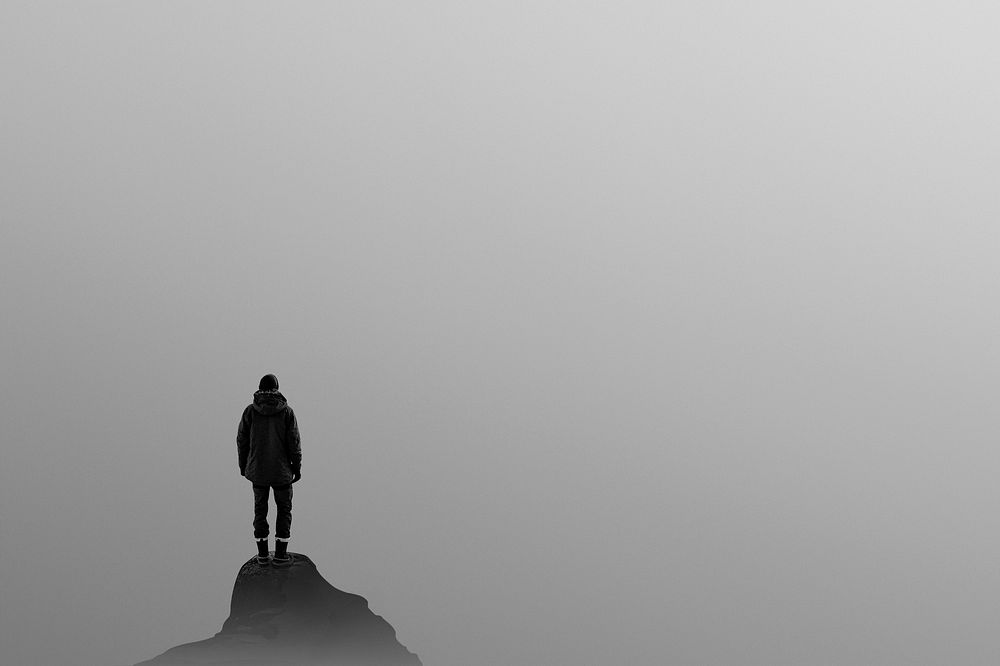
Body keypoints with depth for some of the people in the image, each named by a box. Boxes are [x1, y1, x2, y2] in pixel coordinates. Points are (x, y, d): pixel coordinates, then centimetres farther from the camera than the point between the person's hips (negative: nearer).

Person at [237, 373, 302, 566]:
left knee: (260, 509, 13)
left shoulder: (250, 411, -5)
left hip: (257, 470, 2)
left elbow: (242, 440, 0)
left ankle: (262, 553, 15)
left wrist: (243, 465, 12)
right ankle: (280, 554, 6)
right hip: (281, 470, -1)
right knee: (284, 509, 10)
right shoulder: (286, 411, -9)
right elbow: (294, 442, -8)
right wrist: (297, 467, 2)